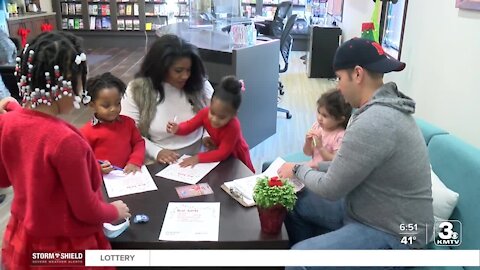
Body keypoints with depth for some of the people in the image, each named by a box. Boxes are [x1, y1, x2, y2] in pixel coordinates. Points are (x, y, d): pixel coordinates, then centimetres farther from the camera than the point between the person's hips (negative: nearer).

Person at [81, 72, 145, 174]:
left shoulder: (128, 122, 9)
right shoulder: (87, 132, -2)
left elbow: (138, 142, 15)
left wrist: (135, 161, -3)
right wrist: (97, 168, -16)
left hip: (128, 174, 3)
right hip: (102, 179, -2)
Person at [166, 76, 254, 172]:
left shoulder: (233, 127, -38)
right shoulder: (206, 113, -25)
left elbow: (223, 153, -34)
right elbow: (189, 126, -15)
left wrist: (198, 158, -38)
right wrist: (177, 129, -36)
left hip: (237, 157, -4)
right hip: (220, 152, 4)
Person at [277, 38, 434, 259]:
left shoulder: (373, 123, -30)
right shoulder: (384, 107, 3)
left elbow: (331, 189, -21)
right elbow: (350, 164, 14)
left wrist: (298, 169, -4)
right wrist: (314, 166, 3)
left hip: (391, 233, -10)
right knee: (295, 203, 13)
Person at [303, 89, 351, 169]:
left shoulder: (340, 136, -18)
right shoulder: (317, 126, 0)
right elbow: (308, 153, 9)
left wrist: (320, 147, -24)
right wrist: (308, 142, -11)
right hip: (312, 167, 7)